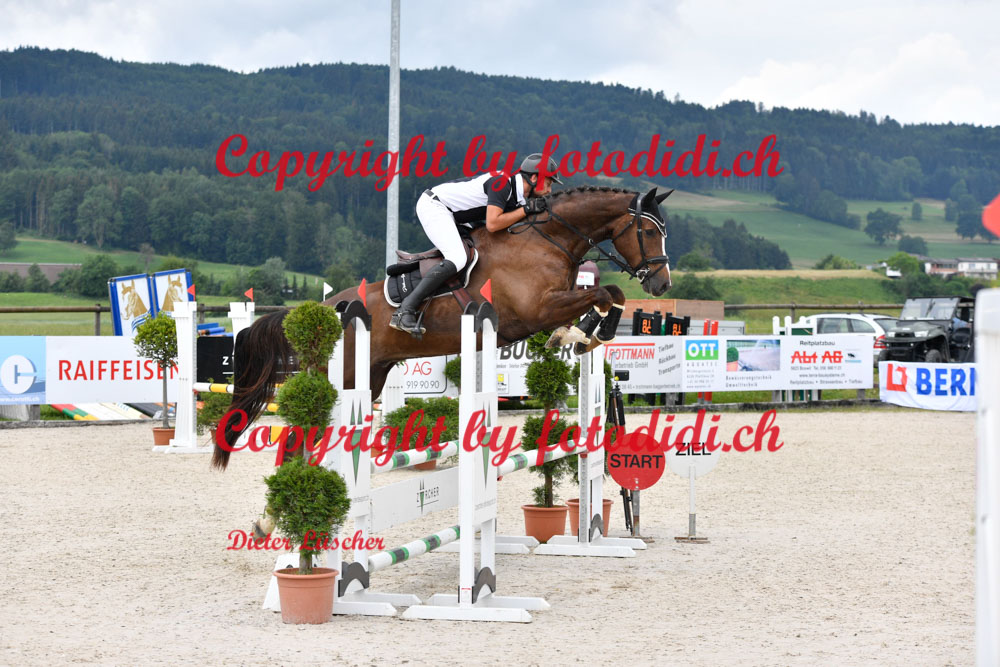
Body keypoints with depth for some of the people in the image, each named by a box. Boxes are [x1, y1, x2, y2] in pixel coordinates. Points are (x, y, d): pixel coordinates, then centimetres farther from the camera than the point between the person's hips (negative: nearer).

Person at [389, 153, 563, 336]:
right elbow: (492, 224, -30)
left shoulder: (520, 197, 6)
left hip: (449, 214, 10)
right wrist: (526, 209, -21)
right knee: (457, 259, -25)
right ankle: (405, 312, -31)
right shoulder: (502, 182, -22)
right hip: (433, 205, -10)